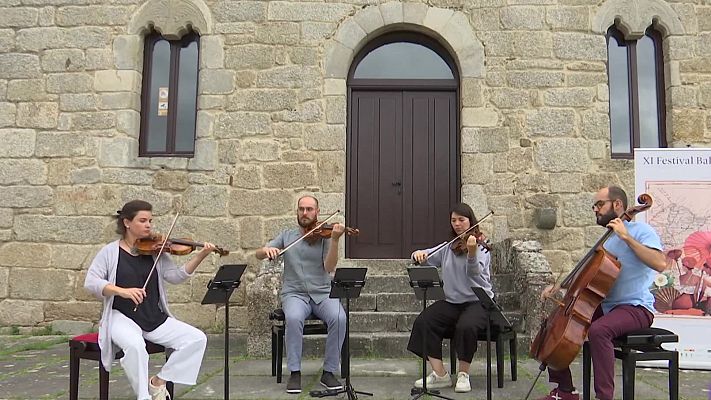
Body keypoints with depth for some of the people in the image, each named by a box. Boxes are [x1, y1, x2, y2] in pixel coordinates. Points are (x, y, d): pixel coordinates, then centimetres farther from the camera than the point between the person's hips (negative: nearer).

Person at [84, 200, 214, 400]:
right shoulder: (110, 252, 1)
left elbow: (175, 276, -3)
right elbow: (91, 282, -8)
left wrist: (200, 256, -17)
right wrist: (122, 291, -25)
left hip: (156, 320, 4)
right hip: (123, 317, -4)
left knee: (197, 339, -13)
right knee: (135, 345, -37)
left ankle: (158, 381, 0)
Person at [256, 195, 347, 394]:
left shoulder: (324, 235, 4)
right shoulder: (287, 235, 12)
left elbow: (330, 268, -10)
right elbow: (259, 254, 9)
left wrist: (335, 240, -24)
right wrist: (267, 250, -15)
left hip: (322, 294, 0)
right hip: (294, 293, 0)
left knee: (339, 318, -30)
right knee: (294, 318, -34)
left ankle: (329, 372, -13)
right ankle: (294, 372, -18)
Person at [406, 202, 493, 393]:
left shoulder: (481, 245, -4)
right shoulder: (448, 248, 11)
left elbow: (474, 271, -22)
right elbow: (425, 258, 12)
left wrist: (472, 252, -43)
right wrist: (418, 254, -13)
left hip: (478, 301, -4)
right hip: (451, 302, 4)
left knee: (465, 327, -35)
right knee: (423, 322, -21)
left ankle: (463, 374, -11)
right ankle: (440, 374, -14)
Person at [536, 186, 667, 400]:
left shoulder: (640, 230, -7)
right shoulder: (606, 239, 16)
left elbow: (660, 264, -25)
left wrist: (626, 237, -24)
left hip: (635, 307, -8)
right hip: (604, 306, 9)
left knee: (598, 330, -37)